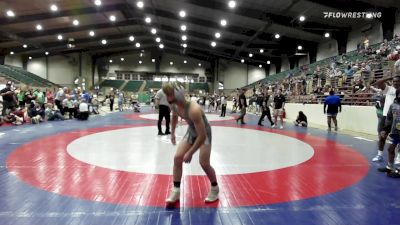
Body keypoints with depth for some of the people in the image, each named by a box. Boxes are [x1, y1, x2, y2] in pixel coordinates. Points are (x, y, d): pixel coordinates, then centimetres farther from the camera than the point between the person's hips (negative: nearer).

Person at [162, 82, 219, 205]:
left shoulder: (194, 110, -41)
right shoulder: (174, 105, -17)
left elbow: (202, 136, -36)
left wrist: (190, 153, -30)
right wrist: (172, 133, 17)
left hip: (204, 133, -7)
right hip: (191, 132, 7)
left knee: (204, 163, -7)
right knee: (177, 158, -4)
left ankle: (215, 189, 20)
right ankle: (176, 191, 8)